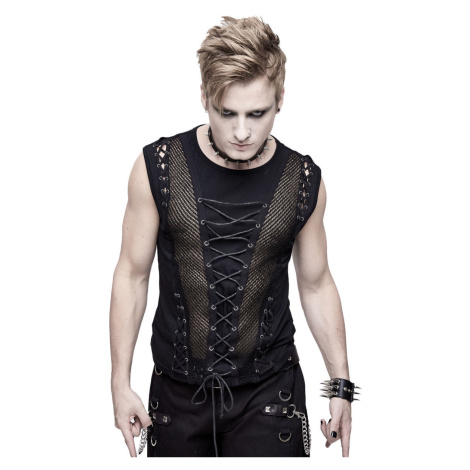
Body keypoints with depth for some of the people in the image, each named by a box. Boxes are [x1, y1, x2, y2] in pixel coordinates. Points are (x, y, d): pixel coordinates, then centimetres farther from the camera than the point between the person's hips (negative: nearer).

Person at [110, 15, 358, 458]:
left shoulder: (304, 181, -6)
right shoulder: (158, 167, -9)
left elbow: (316, 284, 6)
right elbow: (132, 275, -1)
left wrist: (340, 385, 7)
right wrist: (120, 383, -2)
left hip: (269, 389, 0)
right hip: (177, 388, 0)